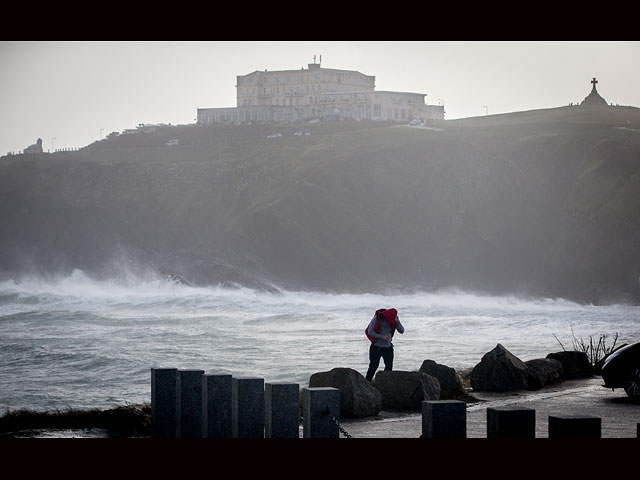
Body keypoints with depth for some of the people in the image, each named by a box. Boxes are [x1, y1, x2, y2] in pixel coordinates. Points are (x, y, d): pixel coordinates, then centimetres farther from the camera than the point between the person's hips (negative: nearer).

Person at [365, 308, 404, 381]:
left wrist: (398, 322, -23)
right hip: (376, 347, -4)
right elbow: (370, 332, -14)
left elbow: (402, 331, -6)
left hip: (388, 347, 4)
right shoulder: (377, 318, -16)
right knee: (373, 366, -3)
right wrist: (382, 337, -19)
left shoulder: (393, 319, -4)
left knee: (389, 366, 2)